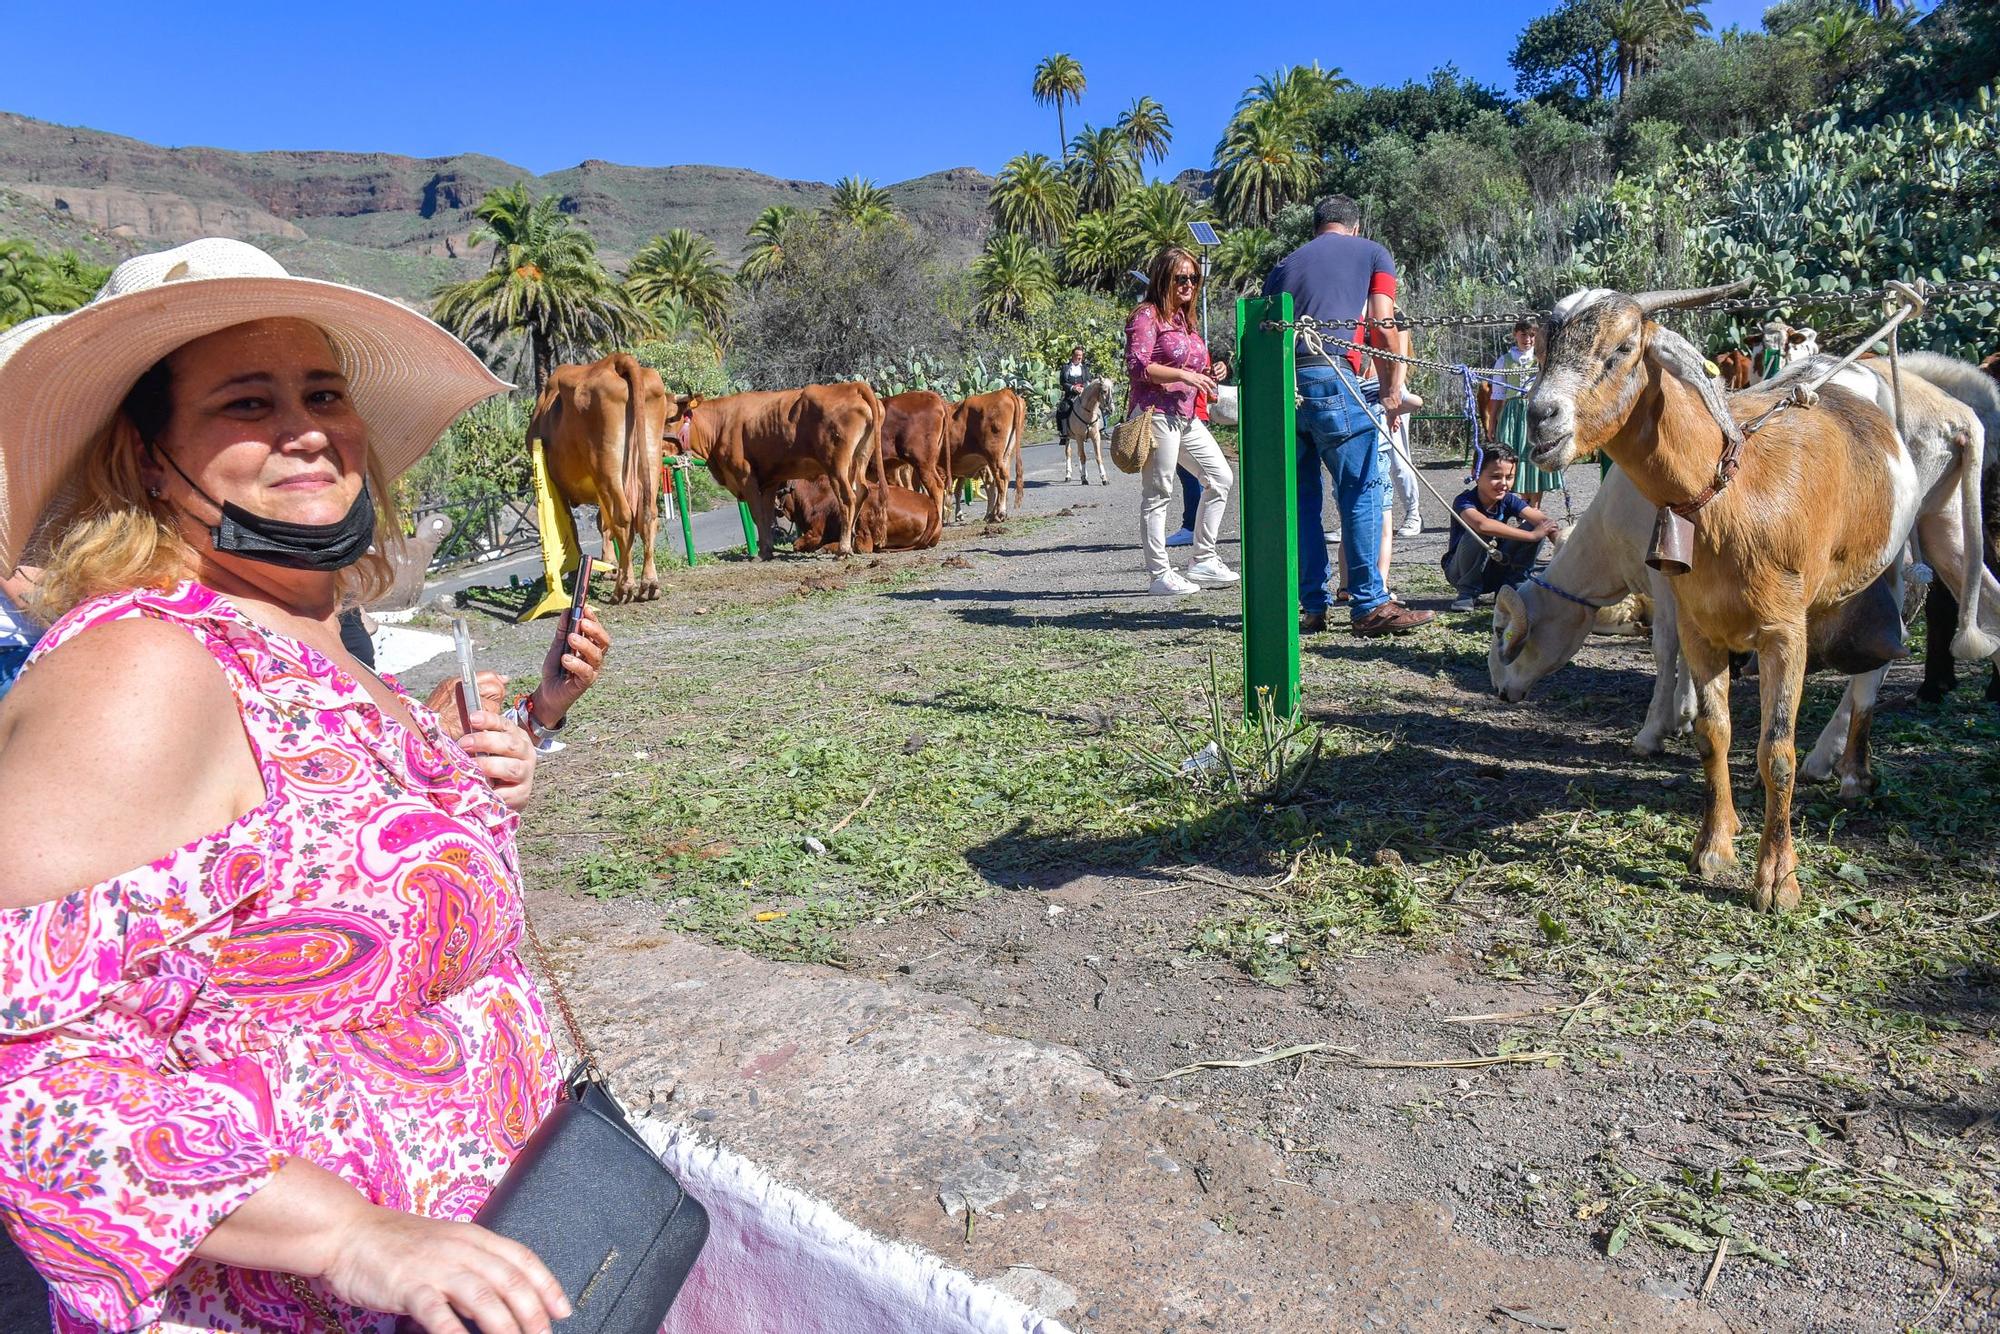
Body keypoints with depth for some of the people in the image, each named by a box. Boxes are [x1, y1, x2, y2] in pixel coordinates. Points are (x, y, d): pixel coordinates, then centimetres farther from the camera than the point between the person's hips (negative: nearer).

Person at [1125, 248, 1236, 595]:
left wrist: (1206, 375, 9)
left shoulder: (1183, 318, 20)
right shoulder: (1147, 315, -7)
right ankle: (1159, 574, -1)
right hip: (1156, 413, -10)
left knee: (1220, 478, 10)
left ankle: (1203, 561, 15)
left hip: (1186, 416, 10)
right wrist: (1184, 375, -19)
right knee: (1158, 493, -6)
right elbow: (1137, 366, -18)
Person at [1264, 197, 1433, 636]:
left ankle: (1310, 606, 10)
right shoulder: (1371, 253, 18)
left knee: (1301, 498, 9)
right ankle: (1370, 606, -3)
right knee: (1362, 492, -1)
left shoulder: (1285, 264, 28)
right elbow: (1386, 325, 8)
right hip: (1329, 377, -5)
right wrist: (1391, 390, 14)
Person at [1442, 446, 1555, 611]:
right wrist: (1532, 535, -45)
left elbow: (1544, 522, -21)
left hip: (1495, 572, 4)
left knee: (1531, 527, -14)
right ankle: (1468, 593, -13)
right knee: (1478, 534, -34)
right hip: (1460, 571, -4)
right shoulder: (1465, 501, -24)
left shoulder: (1509, 500, -8)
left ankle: (1511, 588, -4)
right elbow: (1482, 524, -46)